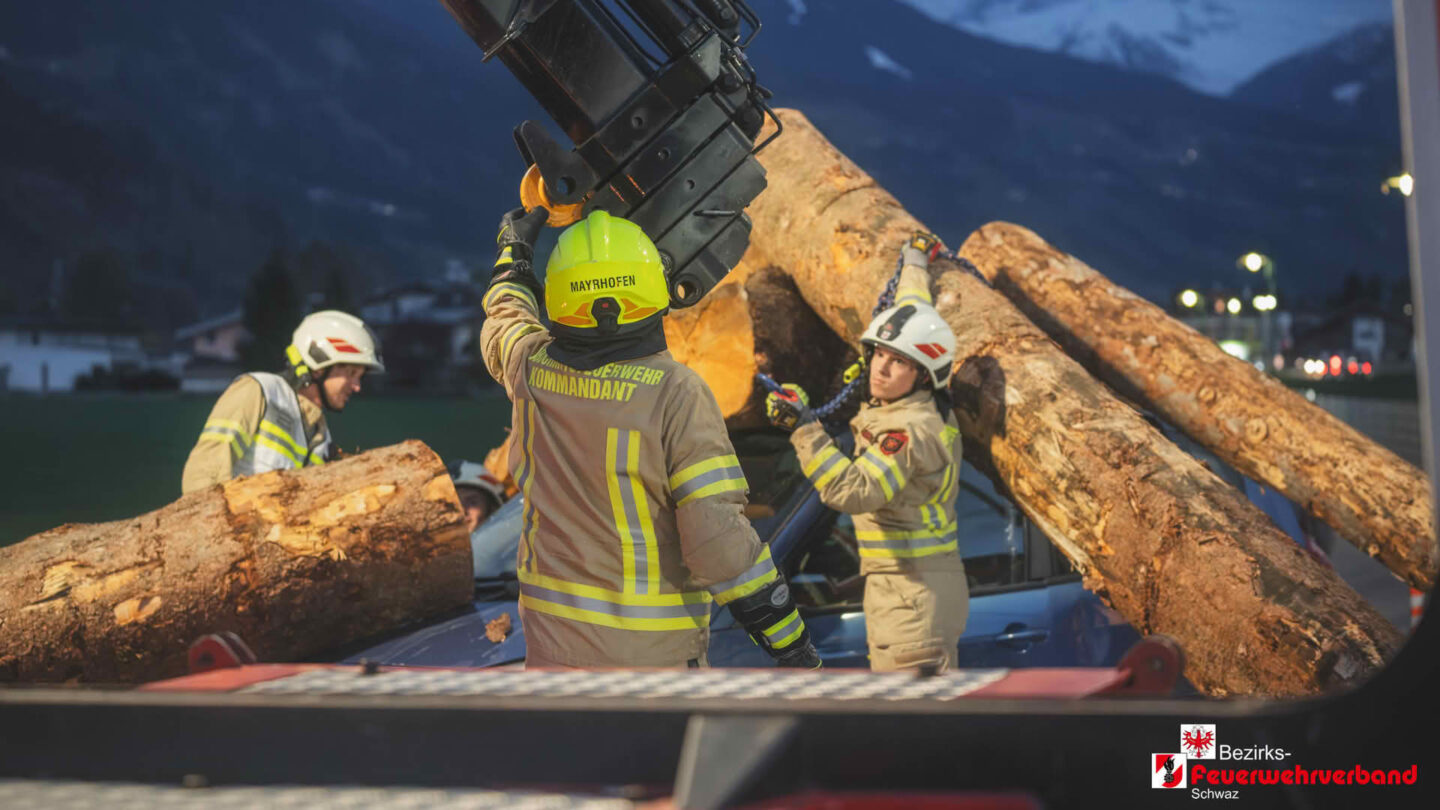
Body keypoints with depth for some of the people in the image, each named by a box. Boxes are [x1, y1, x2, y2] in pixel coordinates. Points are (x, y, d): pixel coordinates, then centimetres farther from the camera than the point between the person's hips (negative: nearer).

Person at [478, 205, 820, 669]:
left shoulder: (531, 369, -3)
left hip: (552, 635, 5)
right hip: (654, 648, -5)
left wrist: (514, 248, 43)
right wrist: (789, 640, -14)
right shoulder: (675, 392, -18)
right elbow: (717, 534, -22)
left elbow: (505, 319, 23)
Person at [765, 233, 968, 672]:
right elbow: (914, 319, 26)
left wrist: (805, 428, -36)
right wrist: (916, 265, 42)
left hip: (911, 589, -10)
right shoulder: (921, 405, 8)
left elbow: (855, 491, -33)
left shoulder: (910, 428, -19)